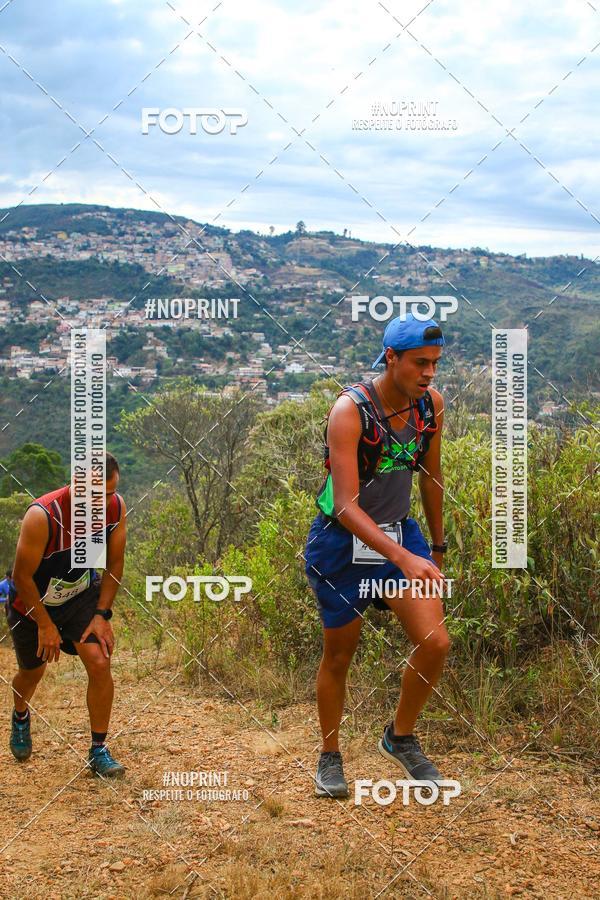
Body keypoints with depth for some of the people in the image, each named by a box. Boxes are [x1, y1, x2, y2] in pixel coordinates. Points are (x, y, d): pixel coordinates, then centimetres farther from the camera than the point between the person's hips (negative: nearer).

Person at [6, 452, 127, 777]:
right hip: (32, 601, -2)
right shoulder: (42, 515, -35)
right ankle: (20, 716, 52)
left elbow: (114, 564, -6)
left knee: (99, 662, -15)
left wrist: (101, 615, -11)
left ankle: (98, 751, 0)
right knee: (32, 672, 16)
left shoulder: (116, 507, -20)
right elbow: (22, 576, -24)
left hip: (82, 594, 3)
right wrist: (45, 625, -18)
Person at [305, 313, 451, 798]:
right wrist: (404, 559, -39)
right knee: (339, 655, 8)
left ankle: (401, 737, 16)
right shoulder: (350, 410, -23)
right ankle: (330, 756, 30)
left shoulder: (432, 404, -5)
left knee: (435, 643, -9)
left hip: (400, 531, 5)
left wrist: (438, 548, 17)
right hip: (342, 541, -4)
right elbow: (346, 505, -29)